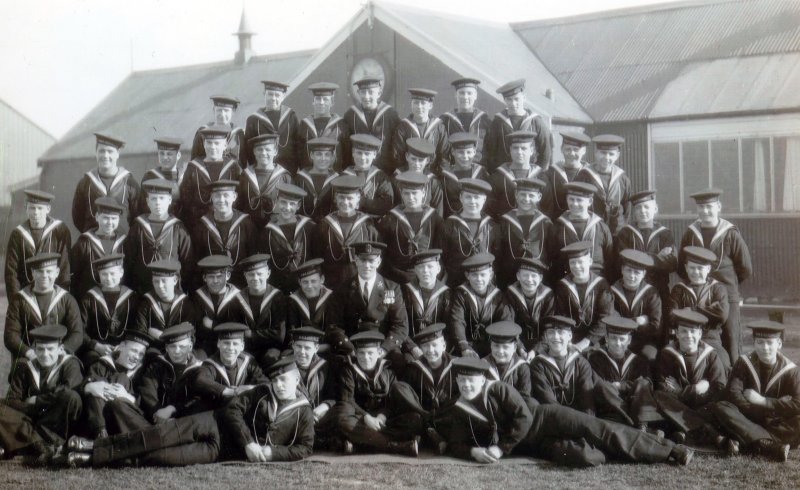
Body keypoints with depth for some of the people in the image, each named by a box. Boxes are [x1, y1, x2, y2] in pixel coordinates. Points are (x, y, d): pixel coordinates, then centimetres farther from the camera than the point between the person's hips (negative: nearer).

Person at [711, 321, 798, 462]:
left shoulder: (789, 370, -2)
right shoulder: (744, 363, -2)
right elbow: (733, 395, -14)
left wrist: (763, 401, -16)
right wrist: (763, 412, -19)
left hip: (775, 423, 0)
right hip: (748, 421, 1)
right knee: (719, 408, -29)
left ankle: (751, 444, -37)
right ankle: (772, 446, -42)